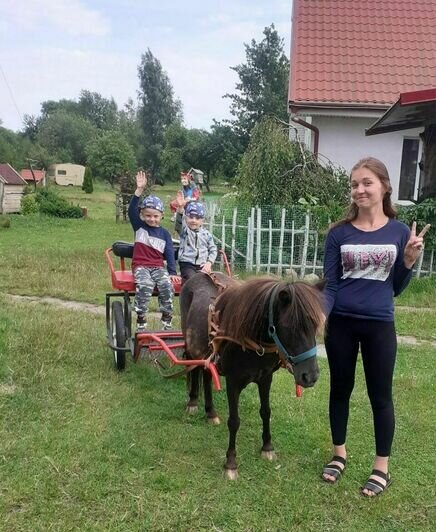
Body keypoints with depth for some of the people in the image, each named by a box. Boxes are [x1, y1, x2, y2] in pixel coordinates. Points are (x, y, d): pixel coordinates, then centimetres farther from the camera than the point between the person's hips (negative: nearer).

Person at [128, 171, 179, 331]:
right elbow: (132, 210, -9)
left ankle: (167, 321, -16)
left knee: (166, 285, -27)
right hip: (141, 266, -2)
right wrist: (139, 190, -20)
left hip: (158, 267, 2)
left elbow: (169, 253, 7)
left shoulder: (164, 233, 10)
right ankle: (141, 321, -25)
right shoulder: (139, 226, 7)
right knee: (145, 285, -33)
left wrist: (172, 272, -6)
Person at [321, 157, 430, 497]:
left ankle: (382, 467, 27)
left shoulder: (400, 232, -1)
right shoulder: (339, 233, -3)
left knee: (380, 395, 10)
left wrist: (409, 261, -13)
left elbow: (397, 288, 4)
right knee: (340, 389, 14)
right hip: (341, 323, 1)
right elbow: (330, 285, -3)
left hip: (379, 325, 0)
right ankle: (339, 454, 34)